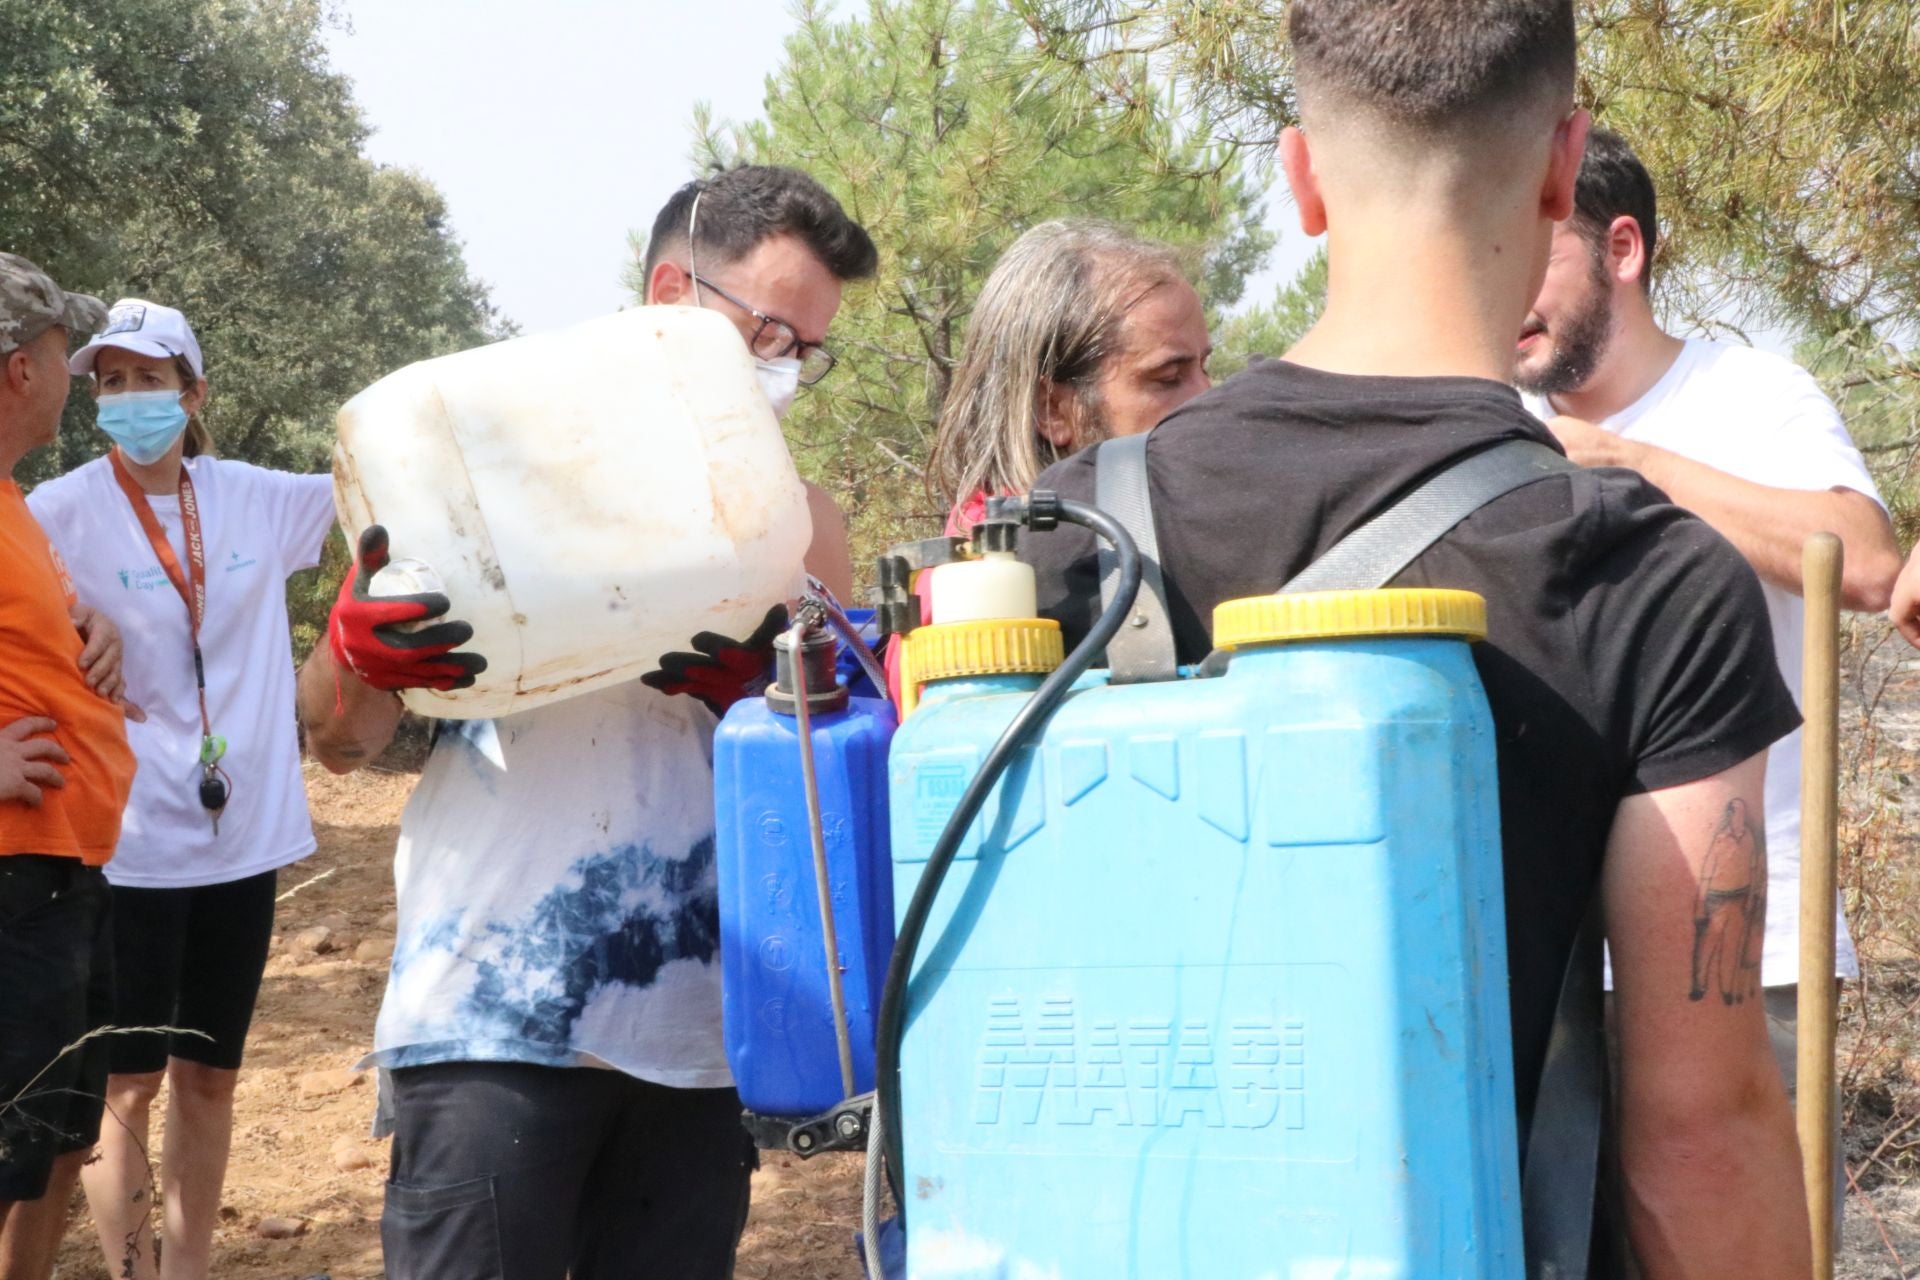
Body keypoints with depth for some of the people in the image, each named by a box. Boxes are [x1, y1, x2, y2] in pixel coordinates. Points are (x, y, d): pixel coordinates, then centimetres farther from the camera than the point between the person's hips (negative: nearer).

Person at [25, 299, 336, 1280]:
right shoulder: (64, 514, -9)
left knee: (209, 1079, 14)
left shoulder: (255, 498, 3)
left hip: (243, 835, 4)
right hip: (129, 847, -4)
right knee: (130, 1087, 2)